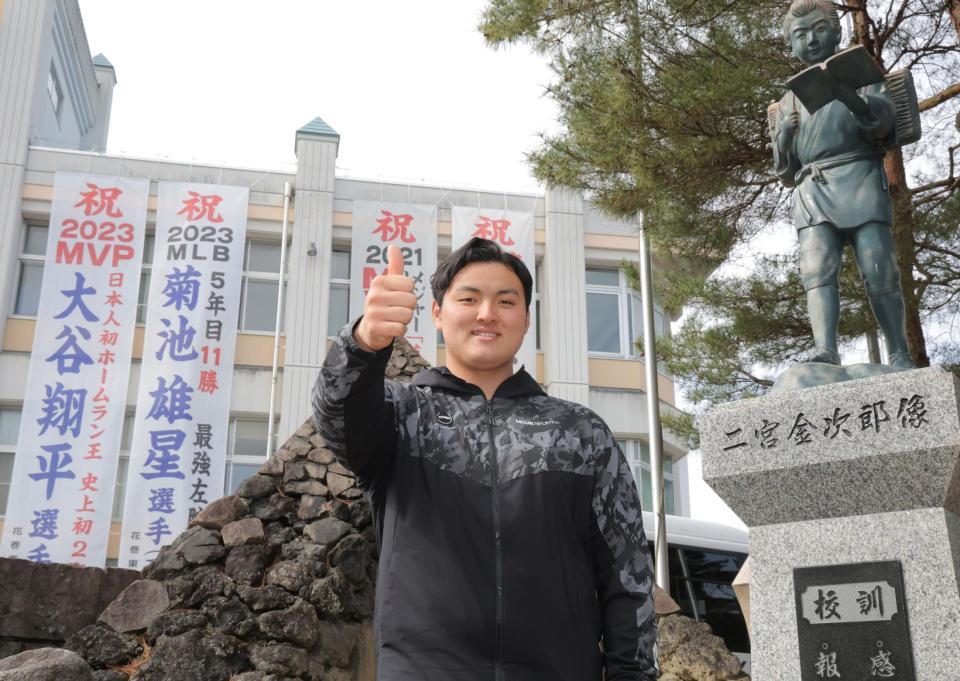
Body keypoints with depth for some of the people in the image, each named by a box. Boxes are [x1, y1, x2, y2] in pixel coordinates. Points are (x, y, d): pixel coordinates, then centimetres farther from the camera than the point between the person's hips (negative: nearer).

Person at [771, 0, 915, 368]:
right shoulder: (788, 103, 25)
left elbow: (884, 117, -4)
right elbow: (787, 173, 23)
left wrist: (852, 100, -25)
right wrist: (782, 141, 0)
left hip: (859, 179, -2)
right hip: (812, 190, 2)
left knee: (879, 273, -12)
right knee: (817, 271, -19)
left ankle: (900, 356, -6)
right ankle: (826, 352, -32)